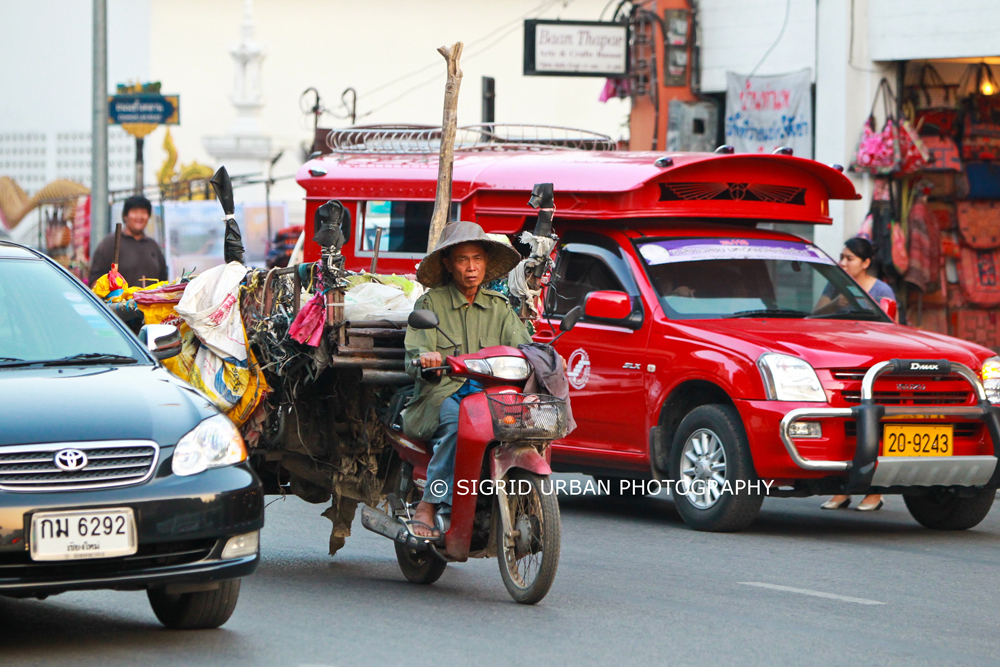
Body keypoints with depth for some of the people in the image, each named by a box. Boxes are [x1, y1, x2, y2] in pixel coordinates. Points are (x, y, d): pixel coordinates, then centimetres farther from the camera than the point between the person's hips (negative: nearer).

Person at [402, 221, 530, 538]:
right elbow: (414, 356, -4)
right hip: (441, 394, -3)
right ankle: (427, 509, -36)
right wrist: (425, 358, -29)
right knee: (456, 420, -38)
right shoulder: (430, 303, 8)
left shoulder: (499, 307, 19)